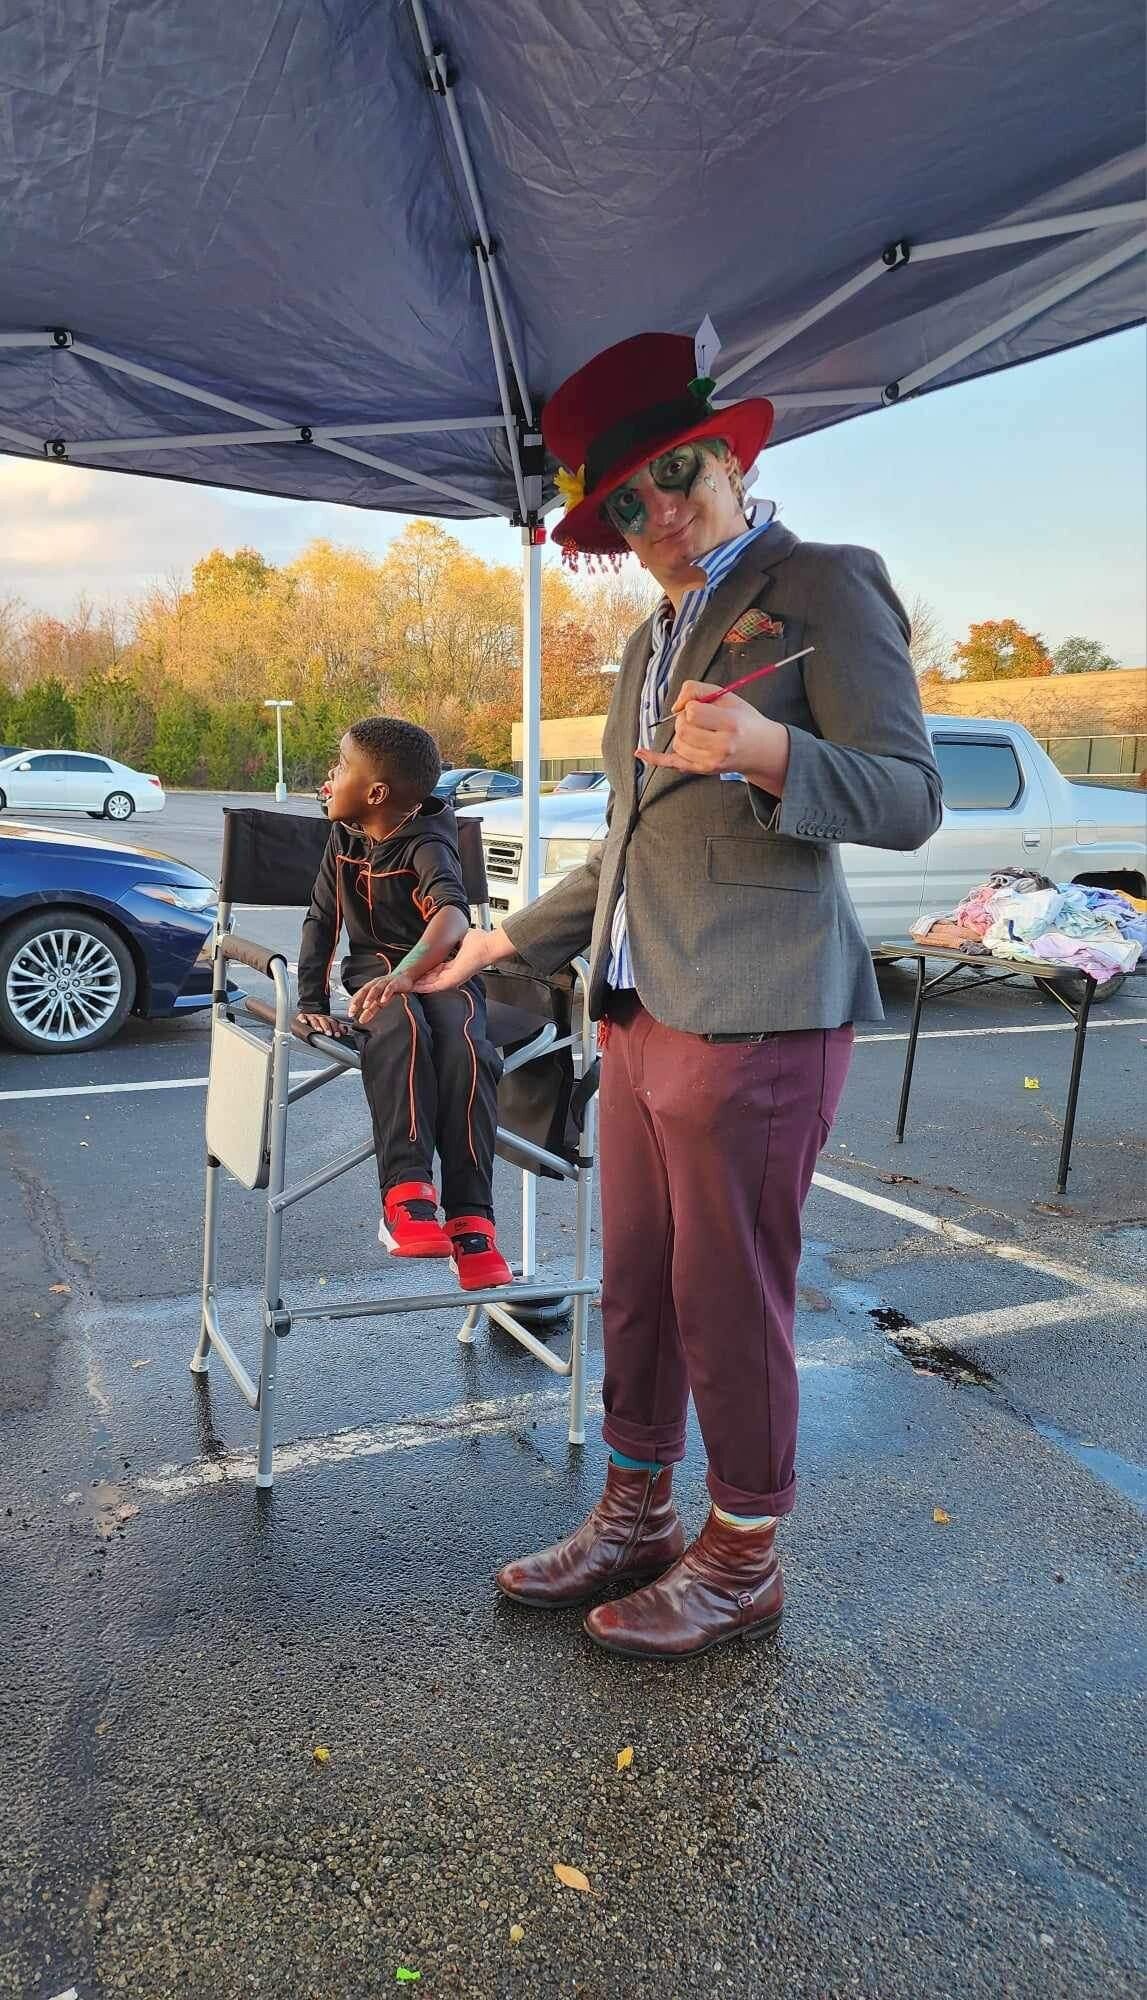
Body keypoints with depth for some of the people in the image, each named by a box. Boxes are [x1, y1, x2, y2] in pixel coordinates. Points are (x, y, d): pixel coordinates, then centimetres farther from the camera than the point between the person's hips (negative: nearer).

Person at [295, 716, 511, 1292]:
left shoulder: (426, 844, -15)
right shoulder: (345, 837, 5)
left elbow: (453, 915, -35)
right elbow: (322, 920, 8)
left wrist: (406, 973, -53)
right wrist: (311, 1003, -4)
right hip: (375, 968, 3)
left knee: (465, 1047, -35)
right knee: (402, 1033, -35)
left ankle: (469, 1220, -35)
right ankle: (407, 1191, -44)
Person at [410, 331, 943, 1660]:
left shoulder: (823, 589, -2)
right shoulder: (654, 637, 21)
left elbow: (909, 799, -10)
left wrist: (769, 752, -27)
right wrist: (508, 943, 26)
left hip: (755, 1016, -8)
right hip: (640, 1008, 8)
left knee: (730, 1300, 2)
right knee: (634, 1288, 15)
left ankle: (741, 1562, 22)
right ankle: (634, 1517, 32)